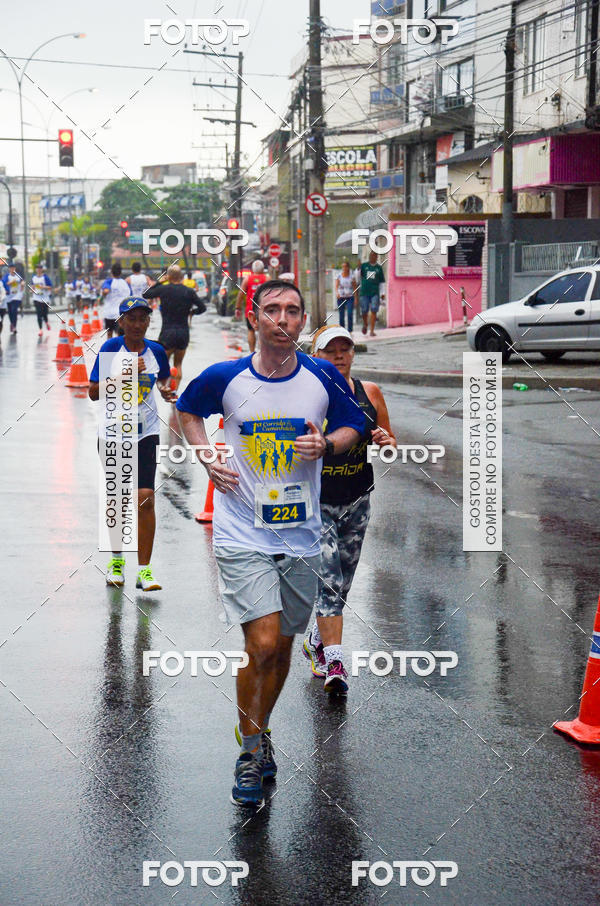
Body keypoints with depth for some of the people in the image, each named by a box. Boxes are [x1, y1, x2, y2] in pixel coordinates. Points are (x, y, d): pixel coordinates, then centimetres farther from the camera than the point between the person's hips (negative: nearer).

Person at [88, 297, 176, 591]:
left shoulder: (156, 350, 1)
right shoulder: (111, 348, -7)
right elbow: (94, 392, -13)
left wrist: (165, 390, 0)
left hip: (145, 434, 1)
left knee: (145, 498, -11)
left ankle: (144, 570, -6)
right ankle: (116, 559, 30)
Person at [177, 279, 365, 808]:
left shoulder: (324, 378, -2)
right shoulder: (224, 378, -5)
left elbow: (352, 425, 13)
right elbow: (187, 411, 14)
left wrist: (327, 444, -9)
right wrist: (208, 458, -1)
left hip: (301, 536, 3)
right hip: (243, 534, -3)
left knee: (283, 646, 13)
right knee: (262, 645, -14)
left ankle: (260, 734, 36)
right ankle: (251, 752, 4)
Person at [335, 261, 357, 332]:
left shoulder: (352, 277, 1)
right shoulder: (339, 277, 1)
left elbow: (355, 289, 4)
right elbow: (336, 286, -13)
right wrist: (337, 293, -34)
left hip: (350, 298, -1)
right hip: (341, 298, 1)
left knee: (350, 314, -17)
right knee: (341, 316, 4)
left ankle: (350, 331, -13)